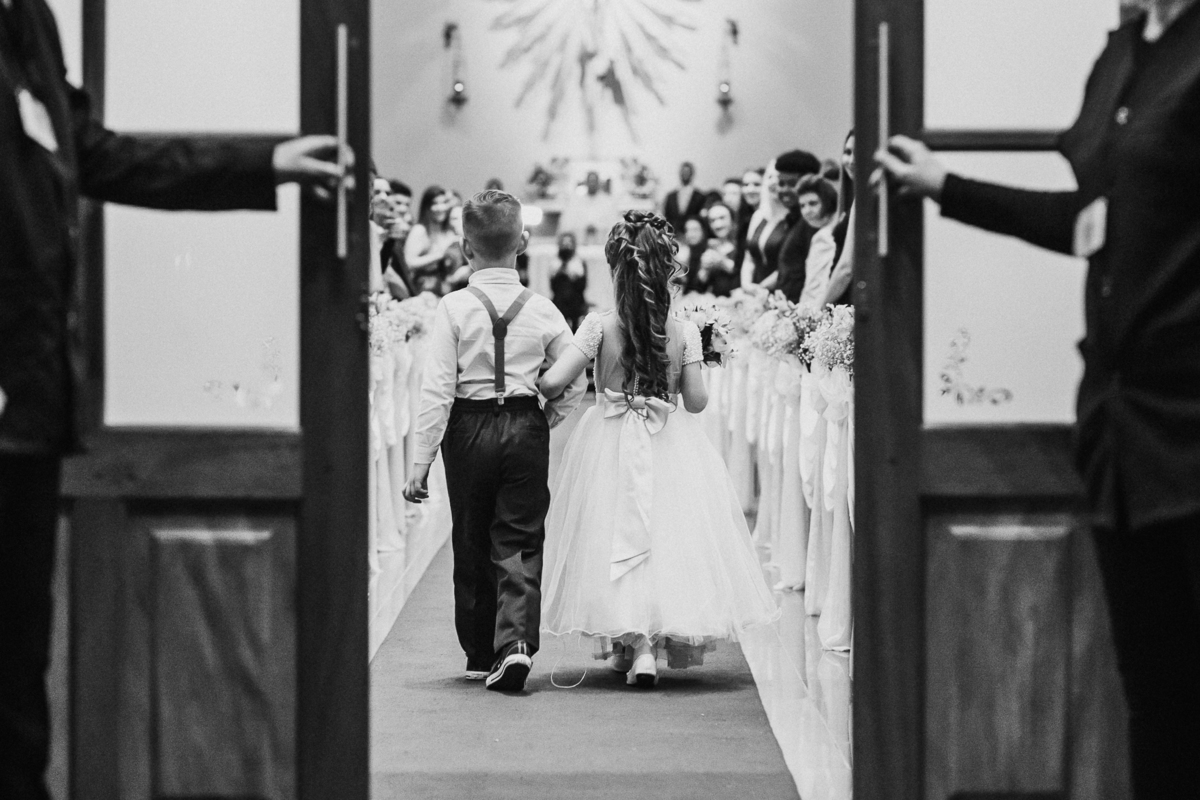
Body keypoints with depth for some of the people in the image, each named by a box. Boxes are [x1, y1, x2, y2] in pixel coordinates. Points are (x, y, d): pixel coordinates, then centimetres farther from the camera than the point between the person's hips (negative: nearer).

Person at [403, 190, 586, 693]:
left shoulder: (454, 308, -7)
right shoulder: (541, 310, -1)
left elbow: (437, 391, -10)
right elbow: (576, 385, 2)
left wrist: (420, 463, -6)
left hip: (469, 430, -1)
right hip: (527, 430, 1)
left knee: (471, 545, 13)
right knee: (520, 543, 5)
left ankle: (479, 656, 22)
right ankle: (516, 642, -15)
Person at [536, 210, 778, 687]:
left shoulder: (599, 327, -11)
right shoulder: (683, 333, -7)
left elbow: (552, 382, -14)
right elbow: (697, 401, -5)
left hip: (610, 446, -1)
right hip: (671, 451, 1)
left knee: (618, 536, 10)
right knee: (668, 538, 12)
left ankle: (631, 643, 6)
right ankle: (654, 639, 8)